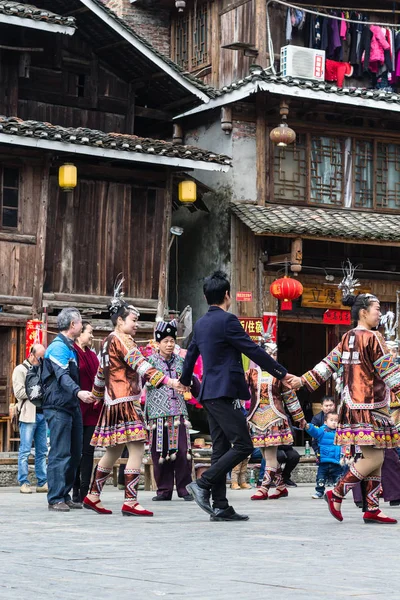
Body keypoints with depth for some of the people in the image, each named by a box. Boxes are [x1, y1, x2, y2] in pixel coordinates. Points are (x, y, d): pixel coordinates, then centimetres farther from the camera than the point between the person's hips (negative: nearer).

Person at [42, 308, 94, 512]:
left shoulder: (70, 347, 19)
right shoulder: (58, 346, -12)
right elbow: (62, 376, -26)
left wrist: (89, 395, 36)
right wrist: (78, 392, -41)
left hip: (72, 406, 10)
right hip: (58, 407, -10)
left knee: (74, 454, 10)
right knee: (60, 454, -10)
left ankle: (65, 495, 17)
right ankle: (55, 499, -8)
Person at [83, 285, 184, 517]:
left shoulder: (109, 341, 18)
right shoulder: (122, 340, -10)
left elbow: (101, 374, 27)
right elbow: (140, 365, -23)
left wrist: (96, 395, 42)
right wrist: (167, 380, -31)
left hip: (113, 401, 10)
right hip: (126, 400, -10)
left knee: (113, 452, 17)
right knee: (137, 450, -13)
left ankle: (93, 496, 23)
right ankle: (130, 502, -16)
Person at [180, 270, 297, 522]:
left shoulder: (201, 324, 15)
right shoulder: (227, 320, -11)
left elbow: (191, 354, 29)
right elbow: (254, 351, -12)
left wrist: (184, 381, 47)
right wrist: (282, 374, -5)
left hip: (210, 392, 9)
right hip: (225, 392, -9)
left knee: (221, 449, 8)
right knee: (243, 446, -8)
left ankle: (220, 507, 5)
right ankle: (203, 484, -11)